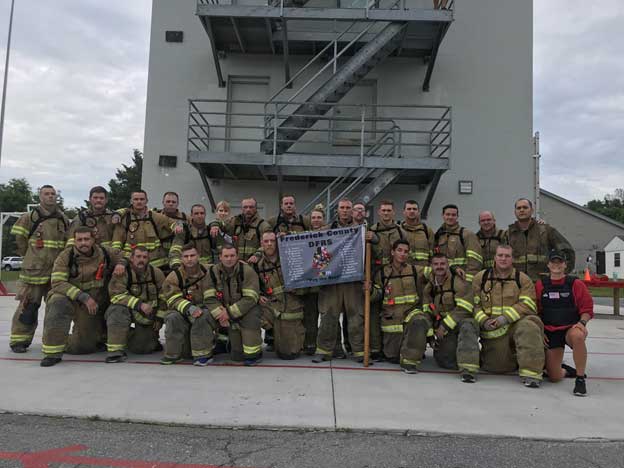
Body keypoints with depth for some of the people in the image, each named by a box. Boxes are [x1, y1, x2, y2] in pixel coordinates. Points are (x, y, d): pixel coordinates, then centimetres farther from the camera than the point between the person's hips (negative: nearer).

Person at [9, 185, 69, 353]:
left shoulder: (64, 219, 12)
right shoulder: (30, 217, -1)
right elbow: (18, 238, 3)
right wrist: (30, 255, 7)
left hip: (57, 270, 4)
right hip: (34, 270, -4)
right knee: (29, 305, -5)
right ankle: (18, 340, 5)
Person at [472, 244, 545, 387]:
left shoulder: (522, 279, 3)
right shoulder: (481, 278, 7)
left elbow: (527, 304, -8)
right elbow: (474, 304, 5)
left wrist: (506, 317, -19)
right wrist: (483, 321, -11)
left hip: (516, 324, -1)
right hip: (492, 330, 2)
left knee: (529, 327, -35)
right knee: (495, 367, 1)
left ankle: (531, 372, -26)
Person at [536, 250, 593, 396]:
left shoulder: (576, 284, 1)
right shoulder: (540, 285, 6)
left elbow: (587, 309, 0)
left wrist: (582, 322, -19)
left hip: (571, 328, -2)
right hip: (550, 333, 2)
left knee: (577, 336, -42)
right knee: (554, 377, -5)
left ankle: (580, 379, -25)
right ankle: (566, 370, 33)